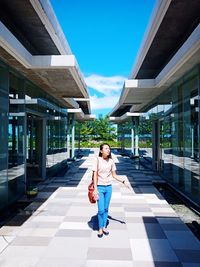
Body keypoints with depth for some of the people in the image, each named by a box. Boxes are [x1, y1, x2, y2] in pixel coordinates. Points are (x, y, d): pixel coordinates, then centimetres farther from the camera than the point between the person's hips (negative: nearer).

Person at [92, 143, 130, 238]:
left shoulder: (111, 161, 1)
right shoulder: (97, 160, -10)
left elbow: (114, 175, 9)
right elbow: (95, 175, -9)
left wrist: (123, 181, -1)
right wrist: (95, 189, -12)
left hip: (108, 187, 4)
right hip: (100, 187, -3)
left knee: (106, 209, 13)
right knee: (101, 209, -2)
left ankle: (104, 227, 30)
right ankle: (100, 229, 19)